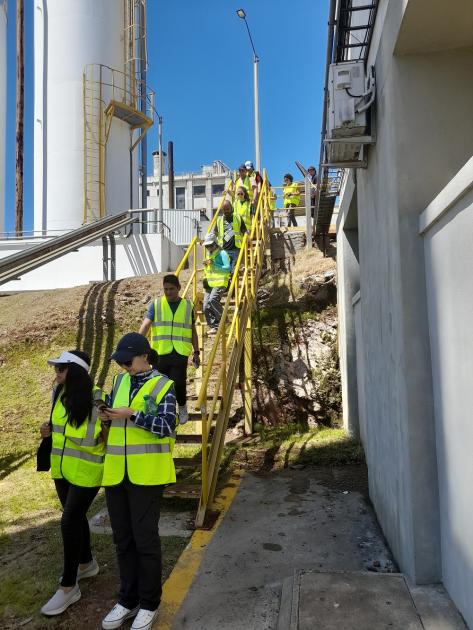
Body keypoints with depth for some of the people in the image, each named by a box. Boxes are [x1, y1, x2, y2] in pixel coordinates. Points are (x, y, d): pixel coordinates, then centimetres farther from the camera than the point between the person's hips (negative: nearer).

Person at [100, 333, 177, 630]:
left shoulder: (163, 385, -8)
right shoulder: (121, 380, 9)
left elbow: (167, 427, -14)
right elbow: (114, 410, 18)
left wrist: (132, 415, -20)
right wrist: (106, 414, -4)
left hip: (147, 472, -5)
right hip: (116, 471, 6)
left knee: (145, 538, 4)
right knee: (123, 538, 15)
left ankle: (149, 604, 23)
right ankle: (128, 599, 32)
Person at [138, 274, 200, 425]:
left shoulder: (188, 305, 8)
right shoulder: (156, 305, 4)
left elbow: (193, 331, 16)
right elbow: (145, 325, -9)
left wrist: (196, 352, 15)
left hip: (180, 353, 0)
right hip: (160, 353, 1)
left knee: (178, 383, -7)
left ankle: (182, 408, 23)